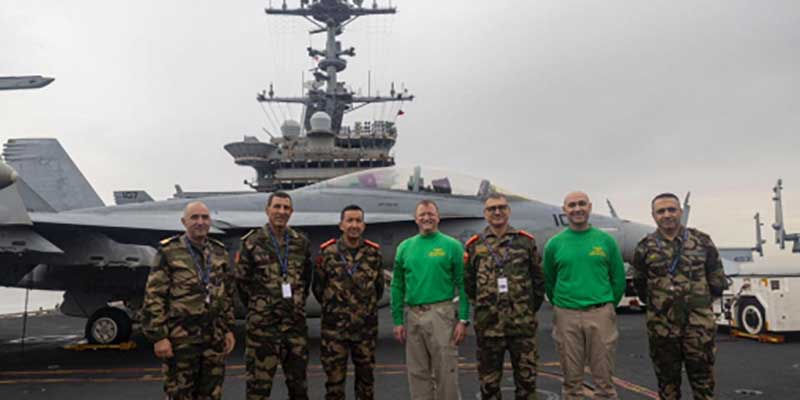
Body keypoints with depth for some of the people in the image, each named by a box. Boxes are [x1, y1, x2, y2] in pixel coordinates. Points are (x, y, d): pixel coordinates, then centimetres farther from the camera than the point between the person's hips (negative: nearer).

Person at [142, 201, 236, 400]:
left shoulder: (219, 252, 9)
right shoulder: (168, 253, -7)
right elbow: (153, 297, -9)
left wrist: (229, 329, 11)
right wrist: (158, 337, -13)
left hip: (214, 337, 5)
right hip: (181, 338, -5)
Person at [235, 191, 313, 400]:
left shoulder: (301, 242, 6)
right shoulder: (252, 242, -5)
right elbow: (241, 280, 1)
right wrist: (257, 306, 5)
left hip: (296, 322, 4)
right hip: (262, 324, -3)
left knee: (298, 381, 13)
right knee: (259, 382, 3)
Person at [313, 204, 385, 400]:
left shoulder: (374, 253, 1)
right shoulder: (327, 252, -5)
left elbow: (379, 287, 11)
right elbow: (318, 287, 3)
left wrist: (367, 308, 11)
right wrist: (332, 308, 8)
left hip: (366, 327, 2)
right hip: (334, 327, -2)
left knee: (366, 376, 13)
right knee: (335, 377, 5)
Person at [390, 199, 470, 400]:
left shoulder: (452, 246, 0)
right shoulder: (405, 247, 10)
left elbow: (462, 285, -3)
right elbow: (397, 287, 11)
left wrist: (463, 320, -9)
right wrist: (398, 321, 6)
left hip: (441, 315, -4)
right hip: (413, 316, 4)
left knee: (445, 373, -1)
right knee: (418, 373, 12)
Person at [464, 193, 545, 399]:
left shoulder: (526, 241, 5)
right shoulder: (474, 245, 5)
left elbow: (538, 279, 7)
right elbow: (467, 282, 8)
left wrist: (530, 309, 7)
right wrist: (482, 305, 8)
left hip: (523, 324, 0)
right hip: (488, 325, 0)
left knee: (526, 378, 7)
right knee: (489, 382, 10)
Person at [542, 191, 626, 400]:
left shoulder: (606, 241, 3)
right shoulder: (554, 244, 4)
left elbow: (618, 279, 8)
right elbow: (548, 281, 12)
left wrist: (608, 307, 9)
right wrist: (560, 306, 11)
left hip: (600, 315, 0)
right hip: (566, 317, 1)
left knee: (604, 378, 4)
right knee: (572, 379, 9)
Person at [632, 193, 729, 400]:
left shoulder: (702, 241, 2)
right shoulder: (645, 247, 1)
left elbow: (717, 281, 10)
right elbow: (640, 285, 11)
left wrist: (701, 301, 12)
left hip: (699, 325, 0)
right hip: (661, 327, 0)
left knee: (703, 376, 7)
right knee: (667, 379, 12)